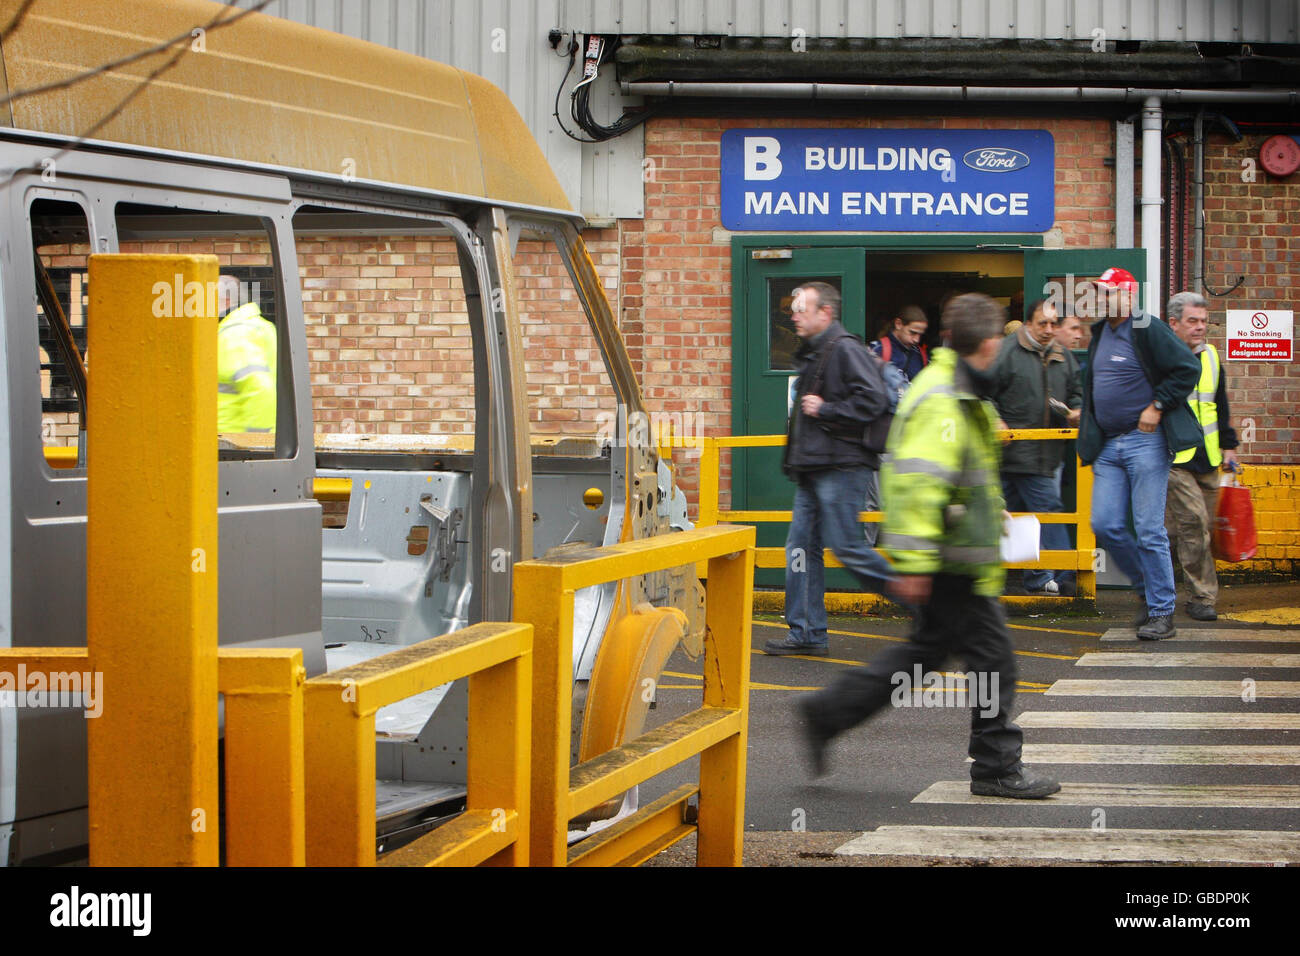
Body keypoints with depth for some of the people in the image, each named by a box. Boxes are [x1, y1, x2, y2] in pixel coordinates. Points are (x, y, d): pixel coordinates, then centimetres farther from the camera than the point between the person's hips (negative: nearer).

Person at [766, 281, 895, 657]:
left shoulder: (845, 349, -11)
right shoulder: (812, 354, 20)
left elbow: (873, 398, -22)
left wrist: (826, 410, -18)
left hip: (840, 467, -10)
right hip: (814, 470, 10)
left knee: (845, 546, -10)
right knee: (801, 546, 6)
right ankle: (806, 633, 9)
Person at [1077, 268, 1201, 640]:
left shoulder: (1148, 330, -10)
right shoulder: (1100, 333, 14)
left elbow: (1188, 368, -13)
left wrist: (1157, 406, -13)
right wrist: (1088, 418, 17)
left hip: (1145, 442, -7)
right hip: (1109, 446, 8)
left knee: (1149, 531, -6)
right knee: (1106, 526, 2)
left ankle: (1162, 613, 1)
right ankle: (1147, 589, 23)